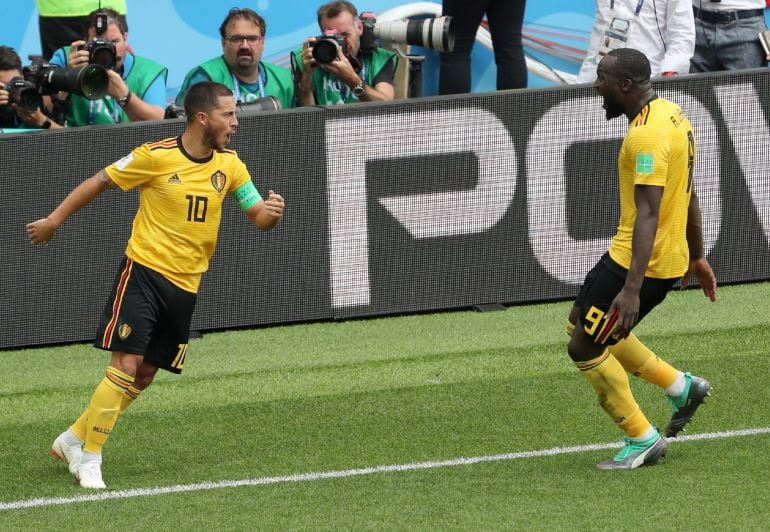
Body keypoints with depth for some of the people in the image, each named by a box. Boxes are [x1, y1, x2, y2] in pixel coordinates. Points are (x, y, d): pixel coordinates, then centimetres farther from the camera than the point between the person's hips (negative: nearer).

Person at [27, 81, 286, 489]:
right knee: (125, 366, -14)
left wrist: (270, 213, -19)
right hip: (143, 272, -5)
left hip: (185, 284, 5)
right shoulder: (155, 156, -11)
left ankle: (74, 439, 22)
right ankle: (88, 456, -4)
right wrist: (54, 220, 5)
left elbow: (258, 217, 6)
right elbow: (99, 183, 0)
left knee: (144, 375, 7)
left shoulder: (229, 165, 3)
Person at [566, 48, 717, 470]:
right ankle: (681, 386, 22)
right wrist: (697, 256, 26)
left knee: (584, 348, 0)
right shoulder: (670, 113, 8)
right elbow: (687, 193, 17)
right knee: (581, 322, 23)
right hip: (671, 256, 10)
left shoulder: (646, 134, -23)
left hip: (639, 261, -10)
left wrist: (632, 289, -35)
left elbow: (648, 214, -30)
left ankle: (643, 440, 8)